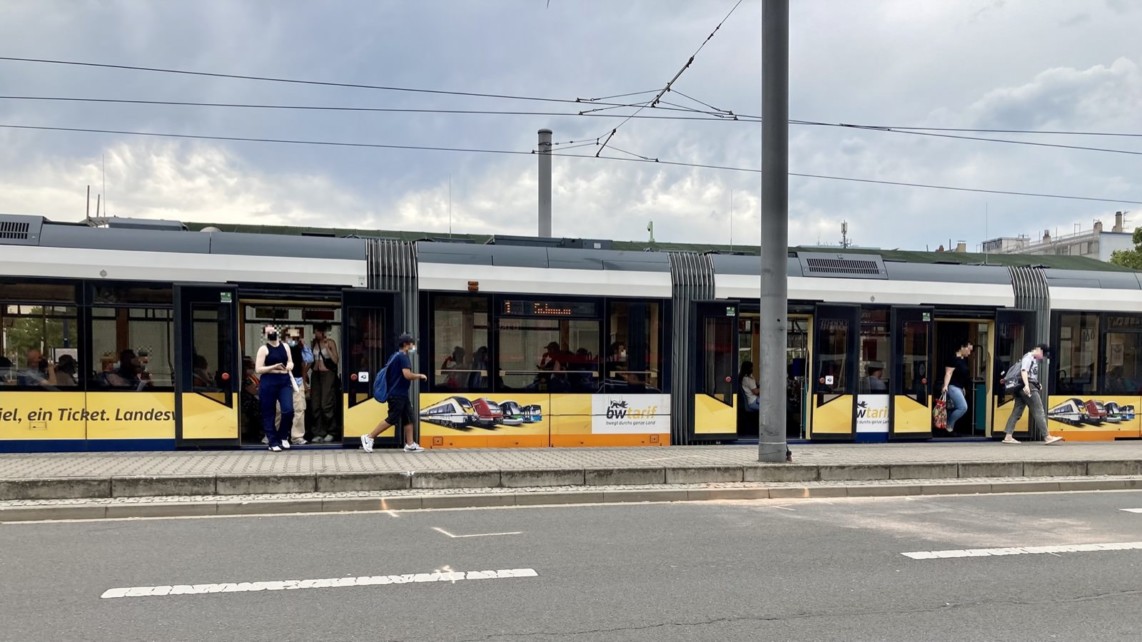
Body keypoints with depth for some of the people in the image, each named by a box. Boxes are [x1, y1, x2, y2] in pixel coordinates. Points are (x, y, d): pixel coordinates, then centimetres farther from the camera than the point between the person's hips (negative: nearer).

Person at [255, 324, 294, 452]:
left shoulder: (285, 346, 11)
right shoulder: (263, 349, -3)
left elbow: (290, 362, 22)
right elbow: (258, 369, -9)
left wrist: (290, 366, -1)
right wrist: (274, 367, -18)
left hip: (284, 381, 4)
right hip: (268, 383, -3)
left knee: (288, 410, -10)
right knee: (268, 413, 2)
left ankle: (282, 436, 14)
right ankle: (273, 441, 13)